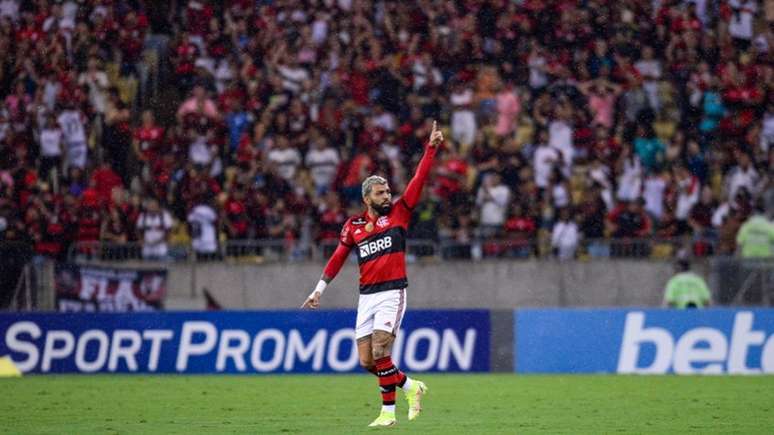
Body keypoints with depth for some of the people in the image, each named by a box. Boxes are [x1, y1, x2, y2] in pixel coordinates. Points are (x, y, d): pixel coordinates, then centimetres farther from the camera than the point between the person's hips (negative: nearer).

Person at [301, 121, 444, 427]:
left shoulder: (399, 212, 3)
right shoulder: (353, 226, 10)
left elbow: (418, 180, -3)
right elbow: (338, 258, 17)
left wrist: (431, 148, -9)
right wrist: (319, 289, 15)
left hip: (392, 293, -4)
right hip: (366, 296, 4)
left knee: (379, 353, -17)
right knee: (367, 362, 0)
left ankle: (388, 411, -8)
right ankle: (410, 386, 21)